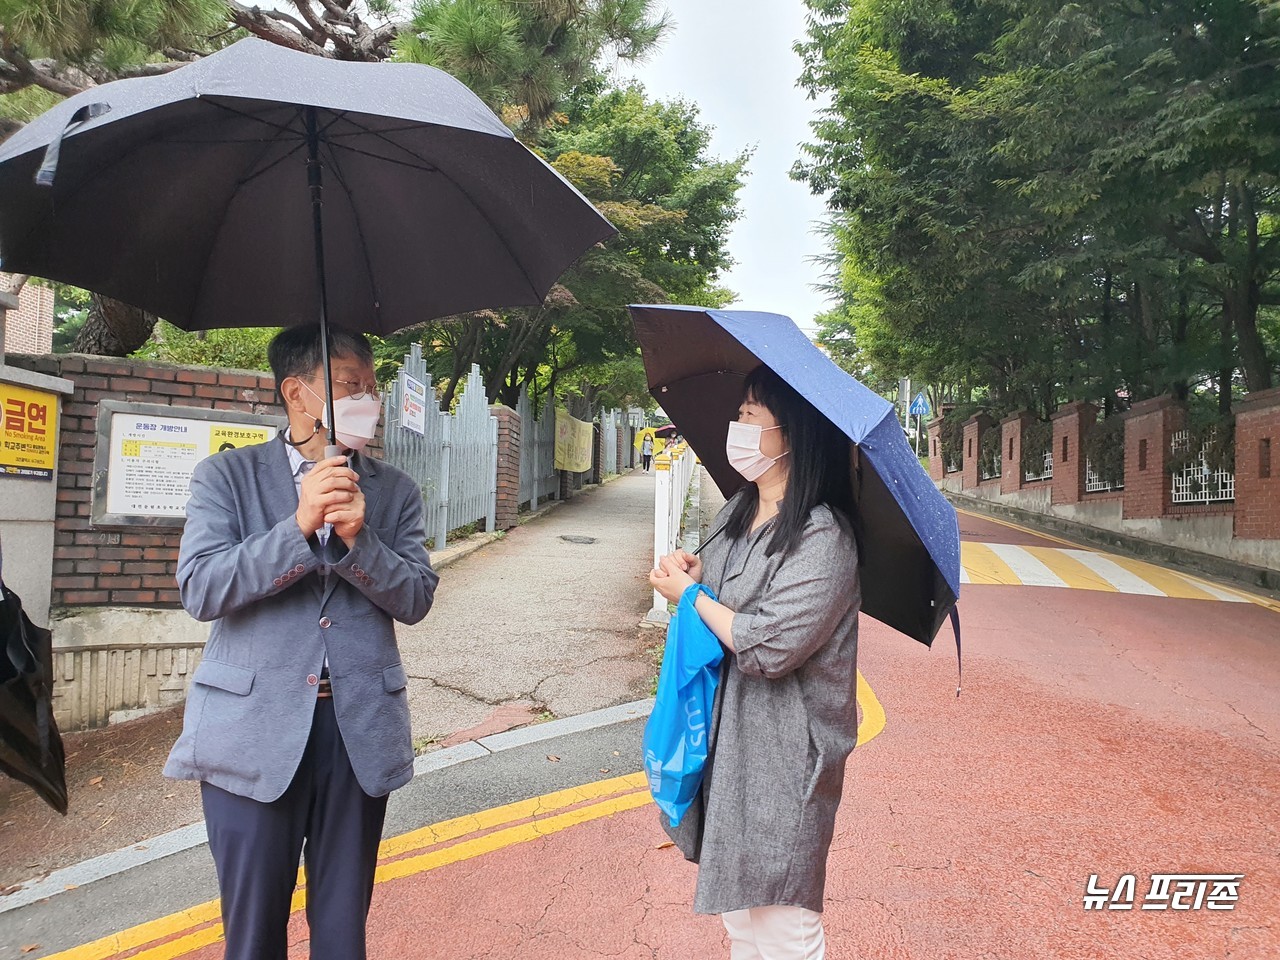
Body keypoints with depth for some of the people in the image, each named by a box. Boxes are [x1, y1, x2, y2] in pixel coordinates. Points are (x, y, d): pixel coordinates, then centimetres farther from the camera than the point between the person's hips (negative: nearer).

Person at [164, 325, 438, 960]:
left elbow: (415, 599, -1)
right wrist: (299, 527, -21)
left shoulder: (394, 490, 7)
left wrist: (357, 537, -18)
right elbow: (199, 589, -10)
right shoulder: (226, 476, 1)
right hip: (254, 729, -1)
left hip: (359, 726, 2)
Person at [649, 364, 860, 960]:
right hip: (726, 735, 9)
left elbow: (766, 647, -27)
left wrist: (689, 594, -14)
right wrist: (692, 568, -2)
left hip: (782, 758, -8)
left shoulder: (822, 538, -21)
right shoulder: (739, 510, 6)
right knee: (735, 906, 23)